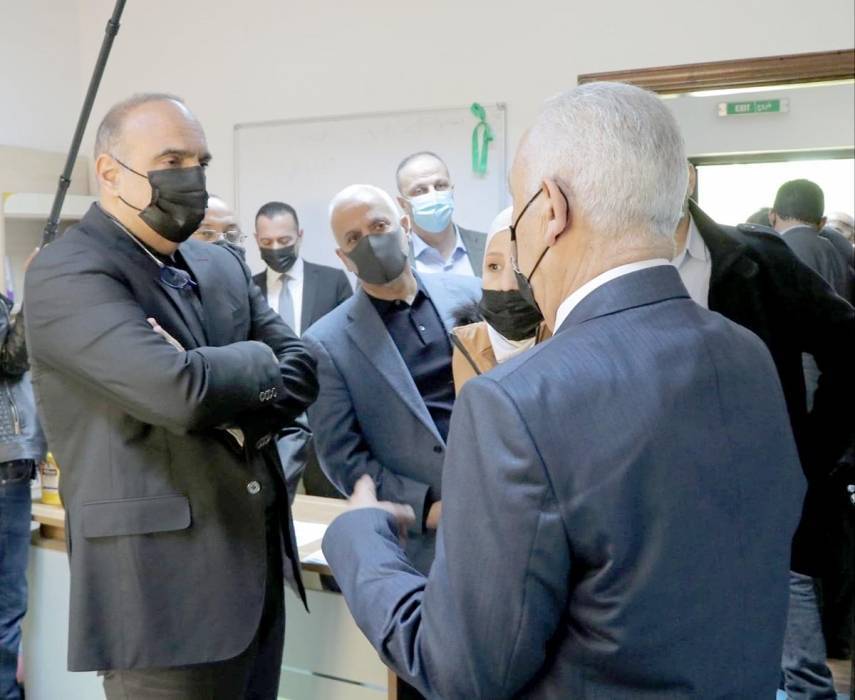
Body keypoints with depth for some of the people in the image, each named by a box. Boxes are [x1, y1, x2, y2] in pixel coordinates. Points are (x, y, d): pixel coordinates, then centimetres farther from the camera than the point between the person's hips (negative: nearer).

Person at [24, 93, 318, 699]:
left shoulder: (223, 265, 13)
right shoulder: (69, 273, -13)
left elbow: (301, 366, 7)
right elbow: (181, 392, -26)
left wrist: (238, 412, -12)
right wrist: (255, 361, -6)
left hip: (259, 567, 8)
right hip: (163, 588, -7)